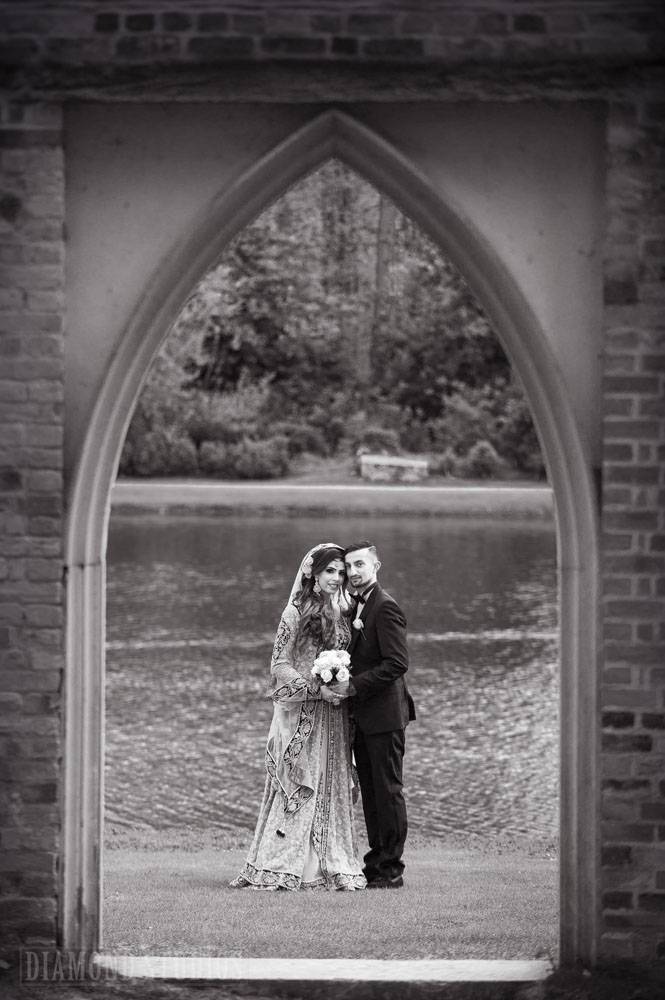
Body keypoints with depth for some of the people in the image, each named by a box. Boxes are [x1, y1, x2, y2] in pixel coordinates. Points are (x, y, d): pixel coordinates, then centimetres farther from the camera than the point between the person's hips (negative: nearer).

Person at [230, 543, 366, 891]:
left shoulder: (341, 614, 11)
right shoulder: (296, 613, -6)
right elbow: (280, 664, -8)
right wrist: (317, 688, -18)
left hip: (332, 712, 5)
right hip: (300, 712, -5)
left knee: (331, 787, 5)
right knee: (298, 787, -6)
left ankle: (329, 865, 9)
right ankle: (284, 866, -3)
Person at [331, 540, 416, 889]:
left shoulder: (385, 608, -14)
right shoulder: (356, 605, 14)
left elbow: (397, 663, -21)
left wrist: (354, 686, -21)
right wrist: (340, 682, 6)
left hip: (383, 715, -9)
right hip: (361, 716, 9)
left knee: (388, 791, -3)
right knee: (370, 792, 12)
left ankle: (391, 870, 1)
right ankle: (375, 864, 18)